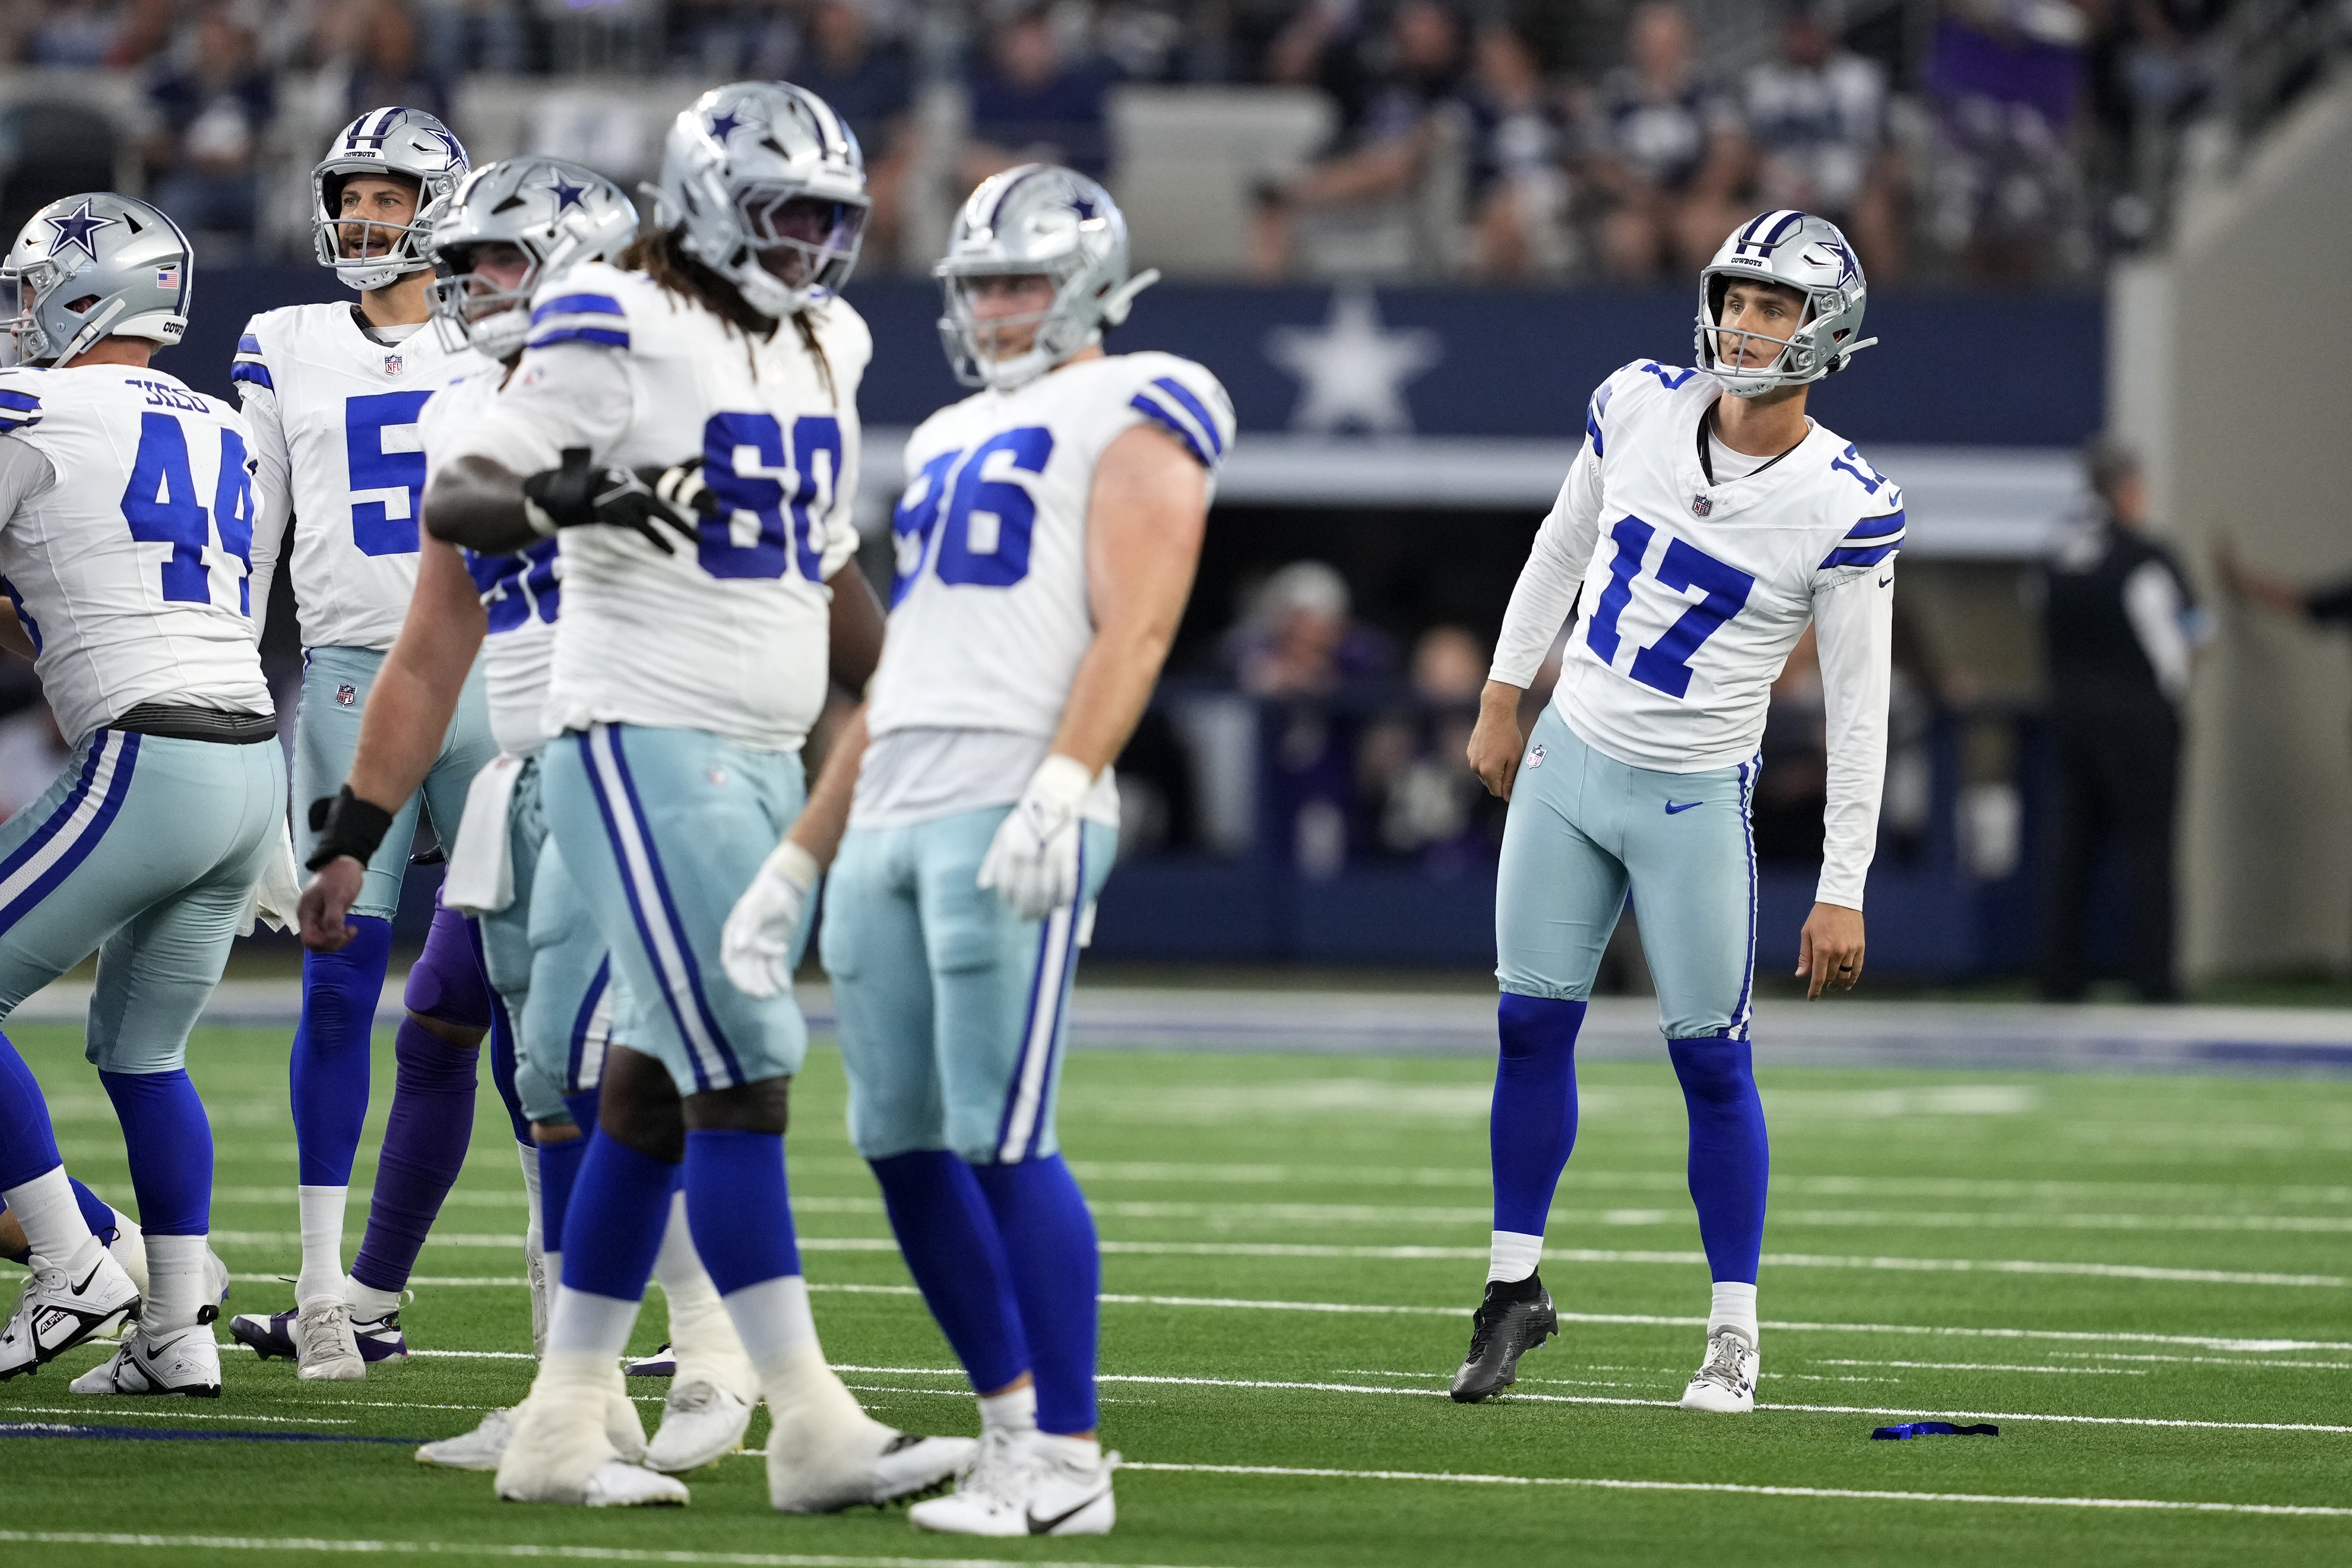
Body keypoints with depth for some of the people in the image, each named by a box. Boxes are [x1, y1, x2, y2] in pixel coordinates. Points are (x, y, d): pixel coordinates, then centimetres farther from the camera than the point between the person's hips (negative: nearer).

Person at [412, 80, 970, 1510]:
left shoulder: (819, 349, 14)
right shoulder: (617, 332, -10)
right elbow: (454, 500, -14)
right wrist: (561, 501, -35)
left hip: (763, 759, 8)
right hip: (644, 748, -8)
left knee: (657, 1089, 9)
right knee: (745, 1077, -12)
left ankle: (561, 1432, 13)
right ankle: (814, 1430, -13)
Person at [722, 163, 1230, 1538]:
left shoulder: (1132, 417, 2)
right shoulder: (954, 443, 26)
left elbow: (1135, 629, -11)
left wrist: (1061, 791, -26)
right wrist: (796, 865, 26)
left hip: (1014, 816, -8)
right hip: (892, 819, 8)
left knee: (1004, 1142, -13)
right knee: (904, 1147, 5)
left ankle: (1068, 1460, -9)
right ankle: (1019, 1427, 15)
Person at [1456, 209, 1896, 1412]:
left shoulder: (1842, 505, -16)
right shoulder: (1640, 408, -4)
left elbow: (1858, 708, -11)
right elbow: (1563, 549, 13)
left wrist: (1844, 891, -12)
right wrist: (1502, 701, 16)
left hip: (1694, 799, -4)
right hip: (1569, 760, 4)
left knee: (1710, 1060, -1)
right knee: (1533, 1028, 6)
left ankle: (1734, 1334, 10)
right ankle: (1515, 1287, 21)